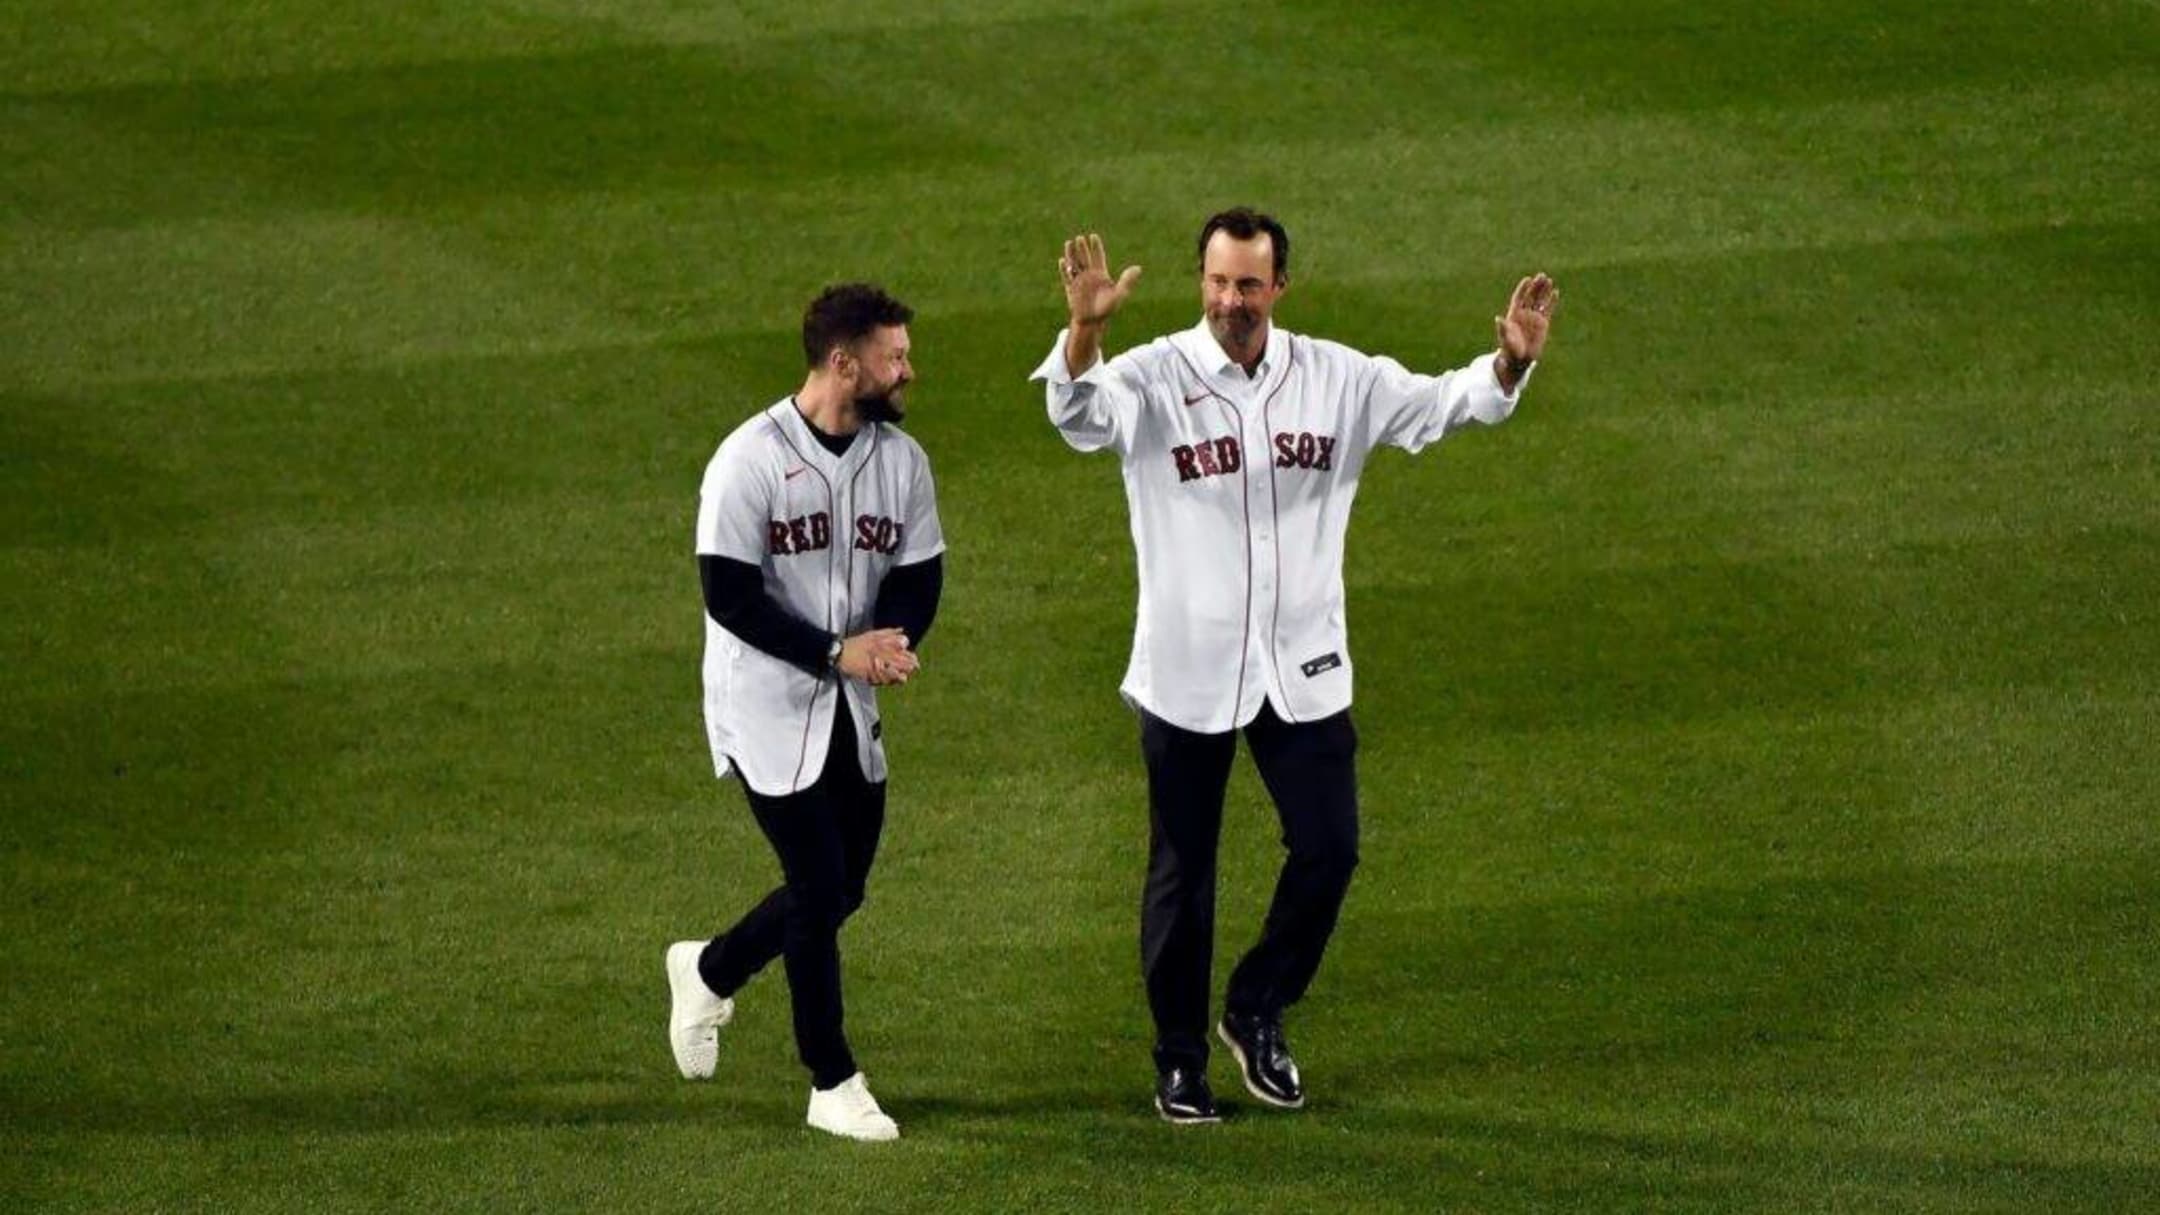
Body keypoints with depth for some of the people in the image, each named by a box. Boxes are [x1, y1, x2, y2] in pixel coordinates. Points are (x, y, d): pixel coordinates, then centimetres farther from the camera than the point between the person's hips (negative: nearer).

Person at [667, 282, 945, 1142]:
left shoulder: (901, 459, 2)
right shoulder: (751, 460, -17)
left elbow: (920, 577, 5)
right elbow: (728, 594, -18)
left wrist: (890, 643, -18)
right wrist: (837, 653, -23)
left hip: (853, 713, 6)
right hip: (767, 709, -6)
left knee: (840, 889, 11)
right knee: (820, 891, -5)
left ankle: (710, 972, 38)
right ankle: (833, 1086, 10)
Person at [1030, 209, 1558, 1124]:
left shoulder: (1335, 379, 0)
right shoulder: (1153, 378, -12)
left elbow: (1443, 403, 0)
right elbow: (1079, 414, -30)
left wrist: (1508, 363, -22)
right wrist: (1083, 330, -51)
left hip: (1303, 669, 3)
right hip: (1186, 671, -3)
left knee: (1328, 850, 2)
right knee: (1183, 873, 7)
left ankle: (1256, 1012, 25)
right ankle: (1180, 1060, 22)